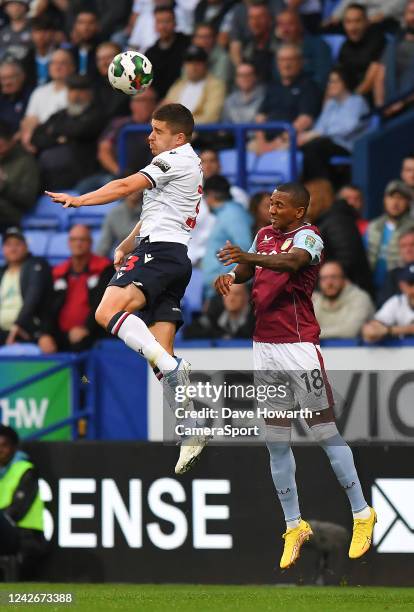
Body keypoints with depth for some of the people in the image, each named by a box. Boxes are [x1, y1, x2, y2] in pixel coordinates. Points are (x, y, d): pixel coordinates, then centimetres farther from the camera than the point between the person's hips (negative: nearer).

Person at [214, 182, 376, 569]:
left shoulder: (308, 237, -8)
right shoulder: (263, 235, 15)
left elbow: (292, 262, -28)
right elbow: (247, 269, 18)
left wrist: (248, 257, -45)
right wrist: (231, 275, -7)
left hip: (298, 346, -7)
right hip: (264, 348, 7)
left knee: (325, 432, -3)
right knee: (275, 442, 7)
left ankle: (361, 514, 8)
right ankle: (293, 525, 15)